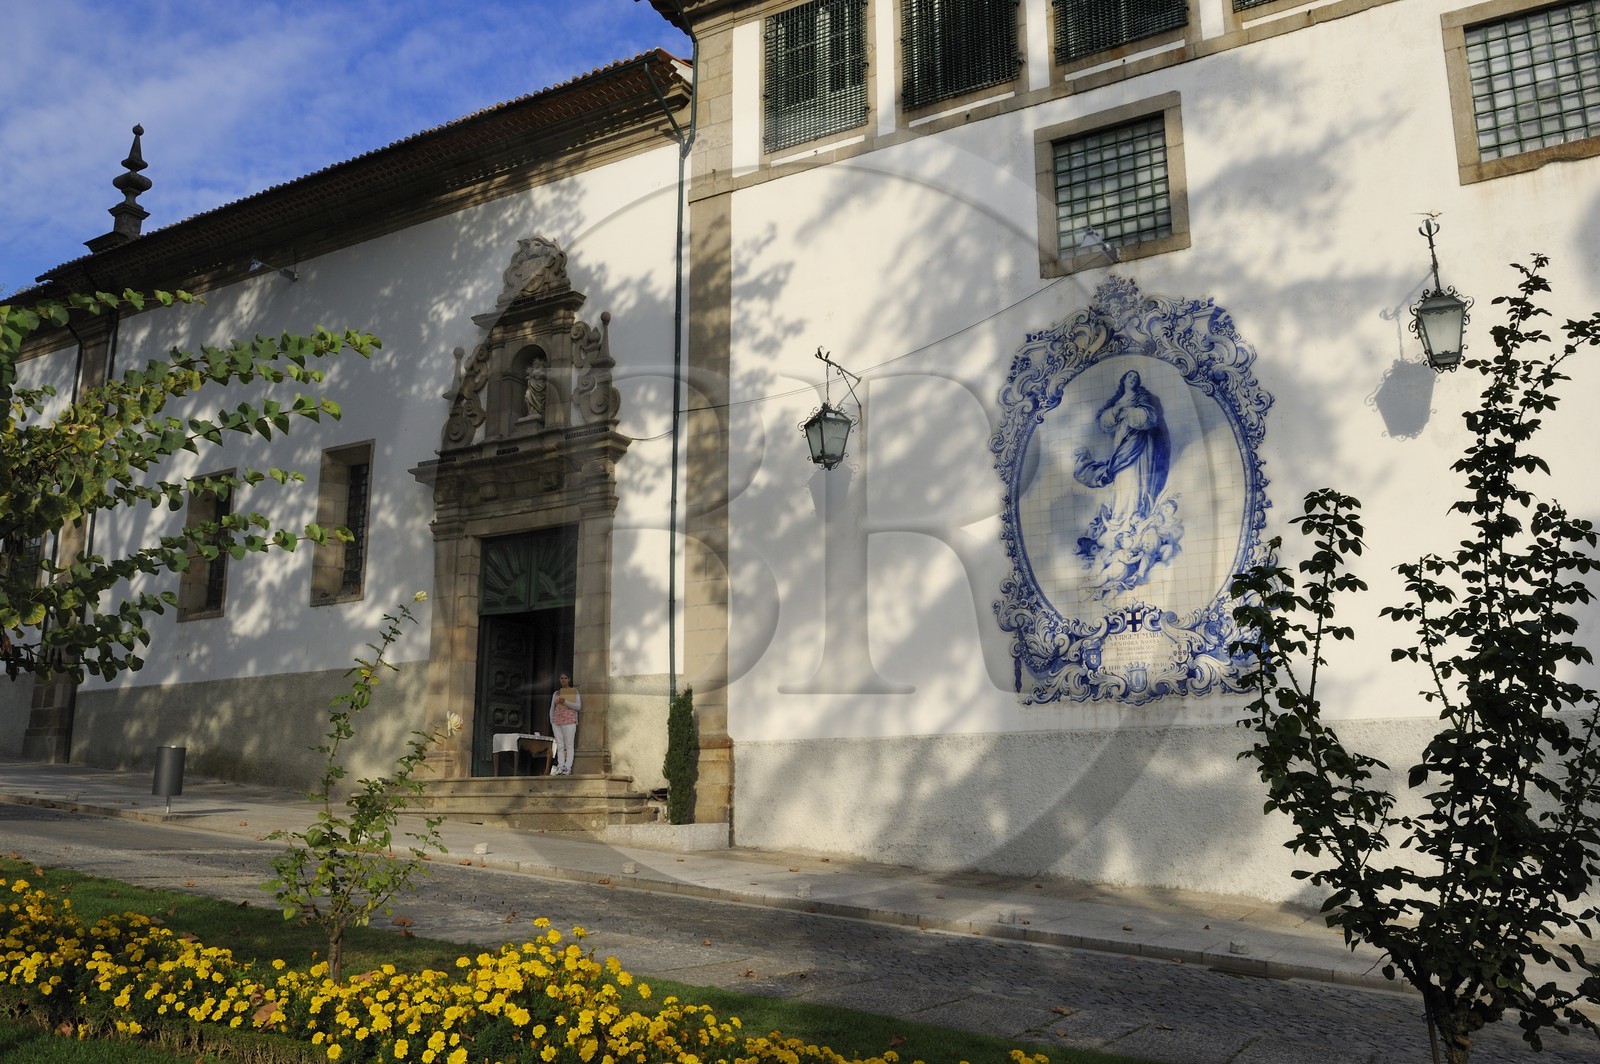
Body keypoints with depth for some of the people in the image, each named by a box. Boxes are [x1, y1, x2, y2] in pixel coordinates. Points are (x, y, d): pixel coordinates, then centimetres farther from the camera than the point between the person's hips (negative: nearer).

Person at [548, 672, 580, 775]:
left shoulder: (574, 691, 7)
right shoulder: (556, 693, 17)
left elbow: (578, 706, -3)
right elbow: (552, 708, 18)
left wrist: (565, 702, -12)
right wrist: (551, 721, 5)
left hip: (569, 721, -4)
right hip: (557, 722, 4)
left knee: (569, 745, -7)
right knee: (560, 746, 1)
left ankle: (568, 768, -10)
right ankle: (560, 767, -1)